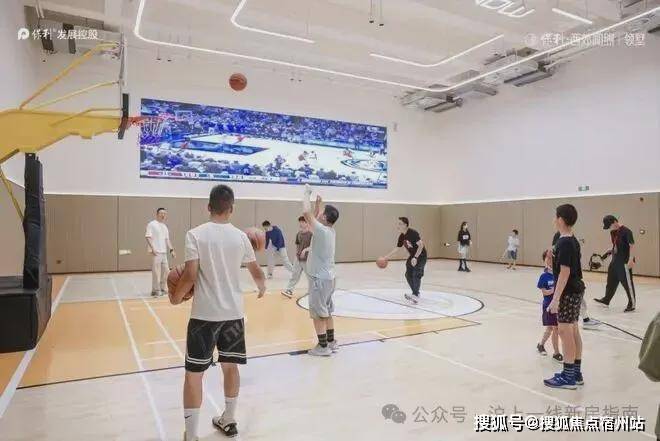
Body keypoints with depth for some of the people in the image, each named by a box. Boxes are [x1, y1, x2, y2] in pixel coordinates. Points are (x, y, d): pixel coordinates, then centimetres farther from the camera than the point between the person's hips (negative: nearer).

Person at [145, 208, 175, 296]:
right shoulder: (152, 224, -6)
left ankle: (163, 289, 22)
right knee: (156, 272, -5)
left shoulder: (165, 226, 17)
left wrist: (171, 250, 11)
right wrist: (152, 248, -21)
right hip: (156, 252, -8)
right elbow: (148, 237, -13)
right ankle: (156, 290, 4)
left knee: (165, 271, 10)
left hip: (164, 252, 8)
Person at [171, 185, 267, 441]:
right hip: (234, 313, 4)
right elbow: (256, 272, 9)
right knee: (230, 366, 20)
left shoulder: (195, 234, -8)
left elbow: (190, 276, -14)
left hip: (204, 314, -3)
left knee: (194, 373, 7)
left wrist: (176, 297, 5)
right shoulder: (240, 236, 2)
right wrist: (262, 287, 31)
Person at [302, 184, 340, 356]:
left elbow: (306, 213, -25)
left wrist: (307, 193, -12)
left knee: (318, 314, 0)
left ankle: (323, 347, 7)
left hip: (319, 278, -9)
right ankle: (331, 342, 26)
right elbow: (315, 217, 25)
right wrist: (318, 205, 18)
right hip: (328, 277, 9)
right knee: (327, 312, 17)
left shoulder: (322, 230, -19)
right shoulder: (331, 231, 7)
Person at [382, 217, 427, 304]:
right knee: (408, 275, 8)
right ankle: (415, 293, 22)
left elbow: (421, 245, -29)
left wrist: (415, 257, -35)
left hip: (420, 256, -9)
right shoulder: (402, 236, 1)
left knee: (416, 275, -15)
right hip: (412, 256, 9)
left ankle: (415, 296, -9)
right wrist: (386, 257, 5)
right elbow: (397, 248, 10)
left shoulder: (413, 233, -24)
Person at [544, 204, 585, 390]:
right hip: (576, 290, 9)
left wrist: (555, 298, -22)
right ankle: (576, 373, 23)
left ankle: (568, 376, 5)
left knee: (565, 331, -3)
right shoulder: (573, 241, 10)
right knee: (573, 330, 14)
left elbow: (565, 272, -22)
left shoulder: (564, 243, -19)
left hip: (569, 292, -9)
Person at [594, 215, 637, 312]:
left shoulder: (626, 231, -17)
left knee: (627, 283, 1)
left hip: (625, 262, -8)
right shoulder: (612, 232, 9)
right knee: (611, 281, 16)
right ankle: (606, 300, 28)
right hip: (615, 260, 8)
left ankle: (632, 304, 15)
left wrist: (631, 260, -23)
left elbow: (632, 245, -18)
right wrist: (610, 251, 6)